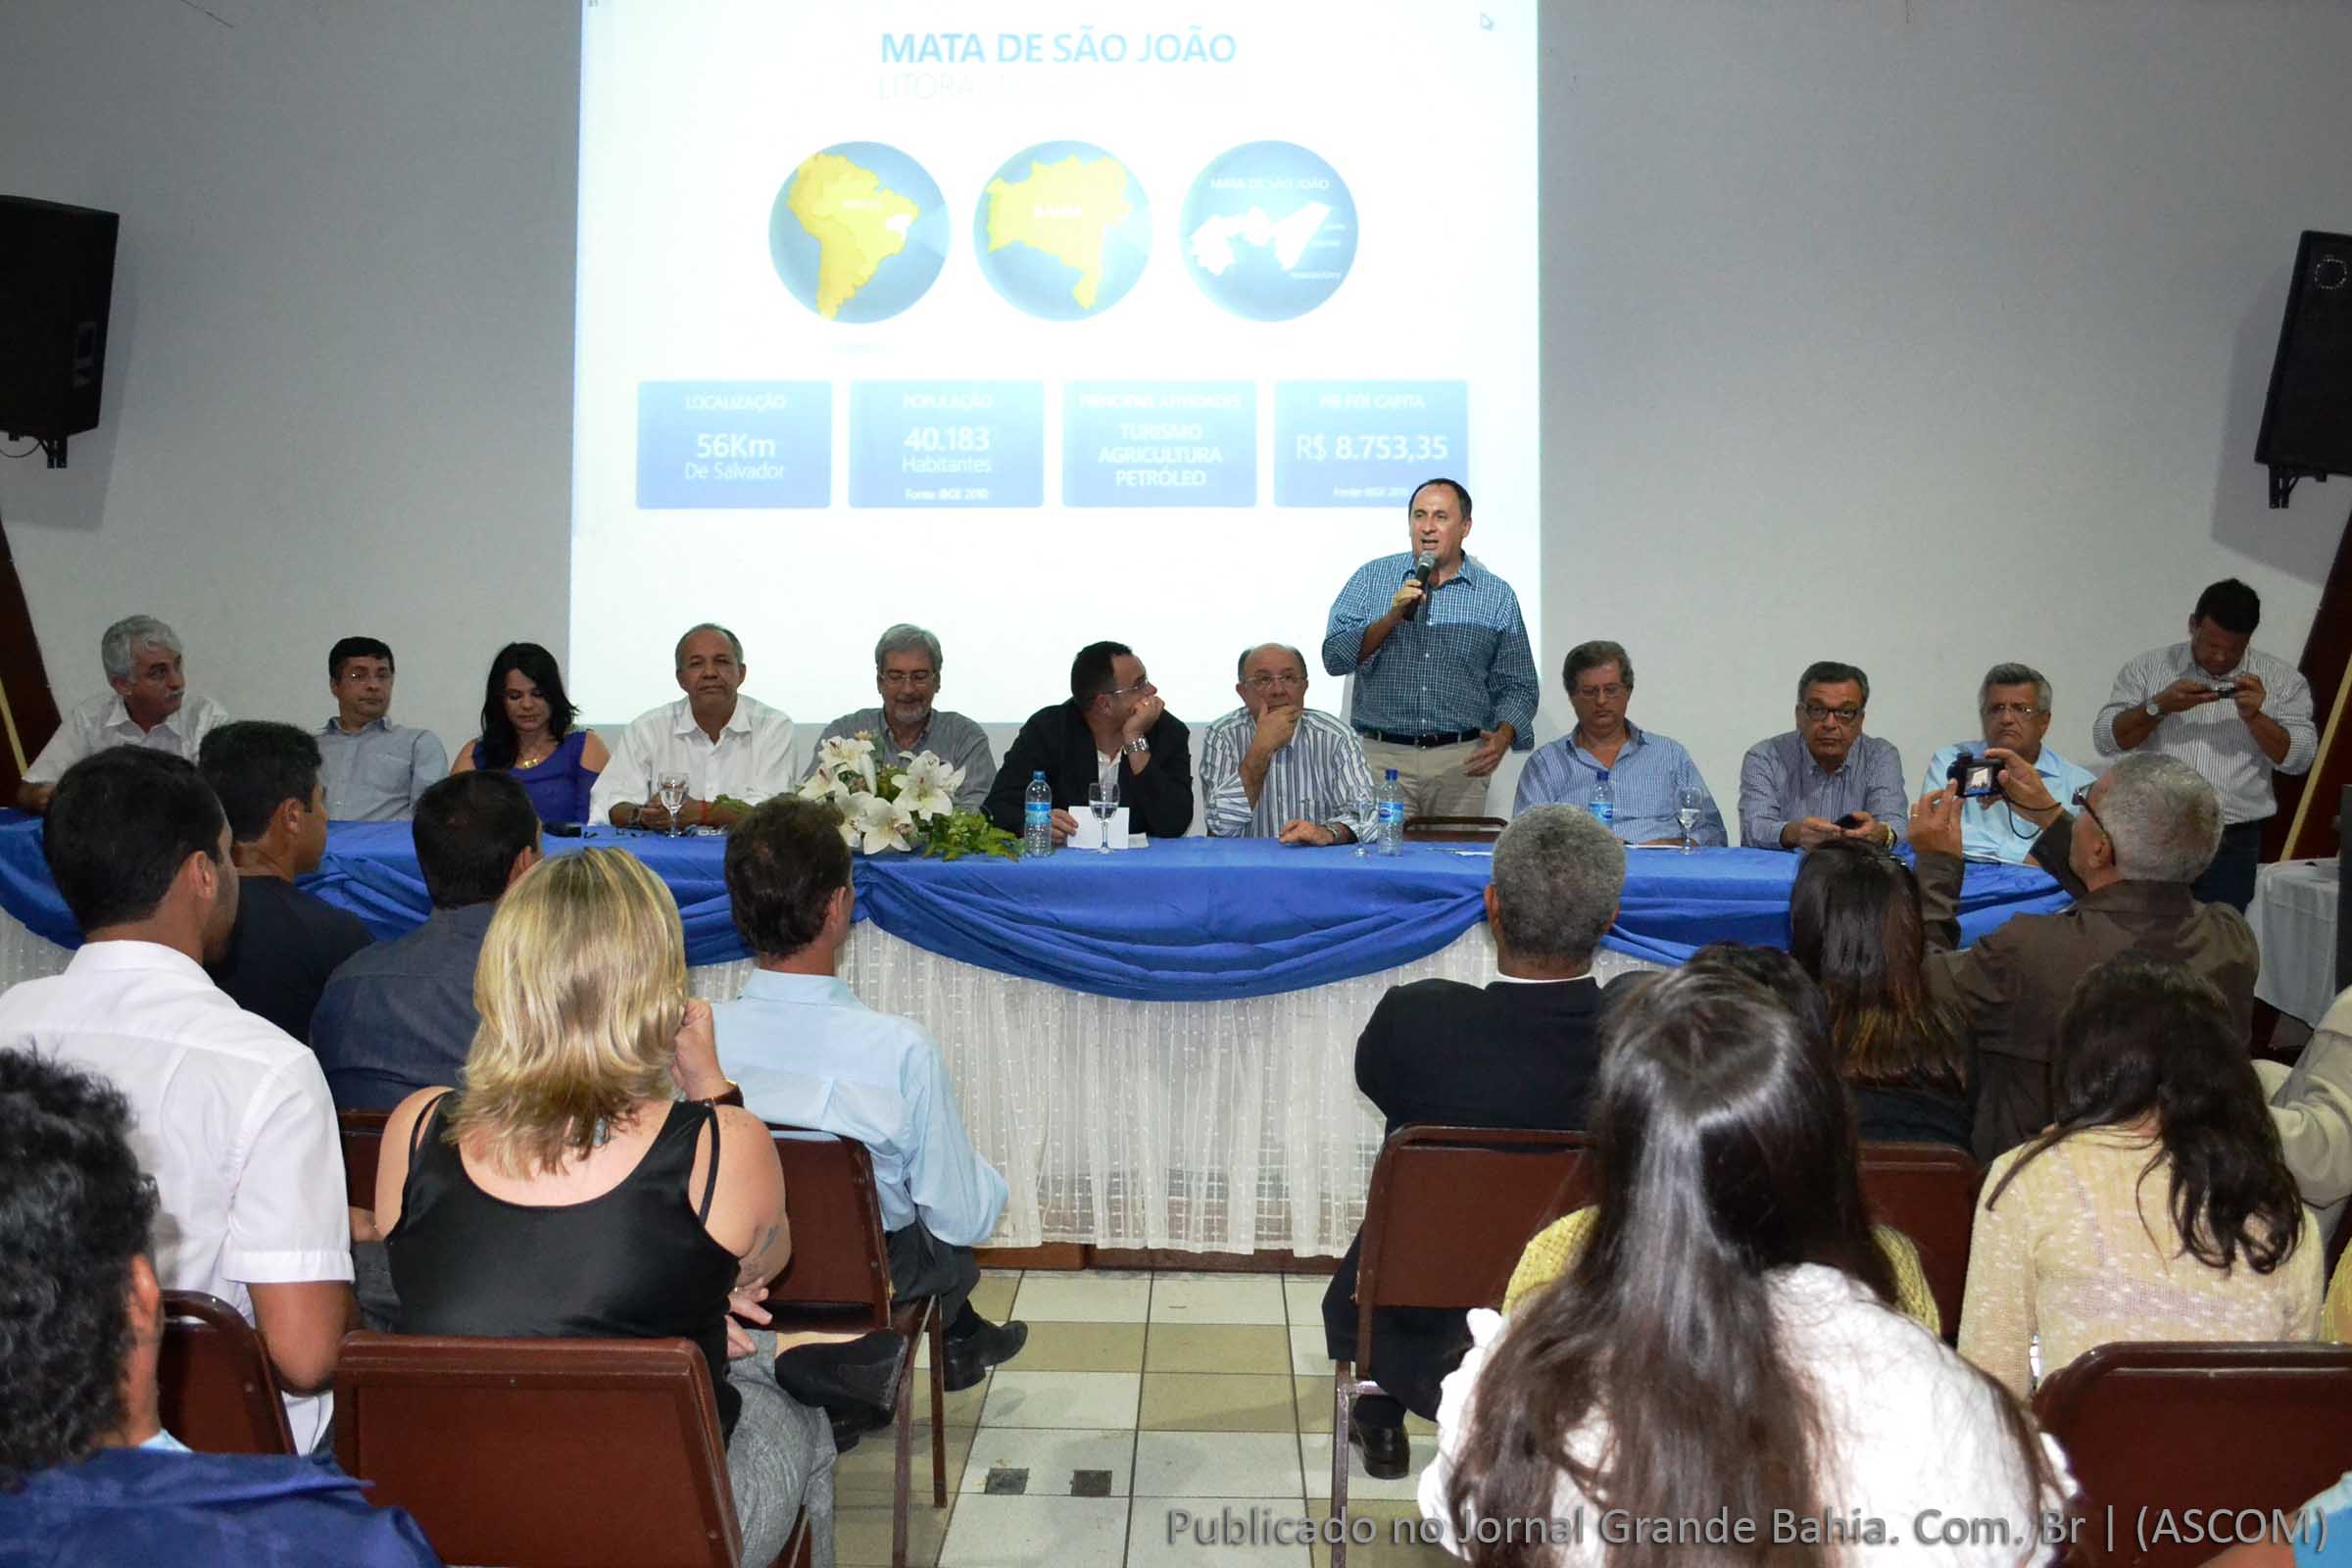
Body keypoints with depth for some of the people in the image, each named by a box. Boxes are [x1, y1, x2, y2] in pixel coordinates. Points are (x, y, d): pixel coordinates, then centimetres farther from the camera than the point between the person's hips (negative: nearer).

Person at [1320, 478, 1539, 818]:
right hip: (1380, 756, -1)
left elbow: (1518, 686, 8)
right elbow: (1335, 659, -3)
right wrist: (1393, 616, -14)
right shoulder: (1372, 578, 7)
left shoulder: (1497, 595, 8)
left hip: (1460, 763, 1)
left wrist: (1503, 737, -10)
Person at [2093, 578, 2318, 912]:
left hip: (2231, 844, 0)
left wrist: (2254, 717, -14)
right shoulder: (2148, 668, 5)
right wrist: (2159, 706, -15)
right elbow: (2106, 740, -2)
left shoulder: (2281, 680, 6)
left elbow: (2299, 758, 0)